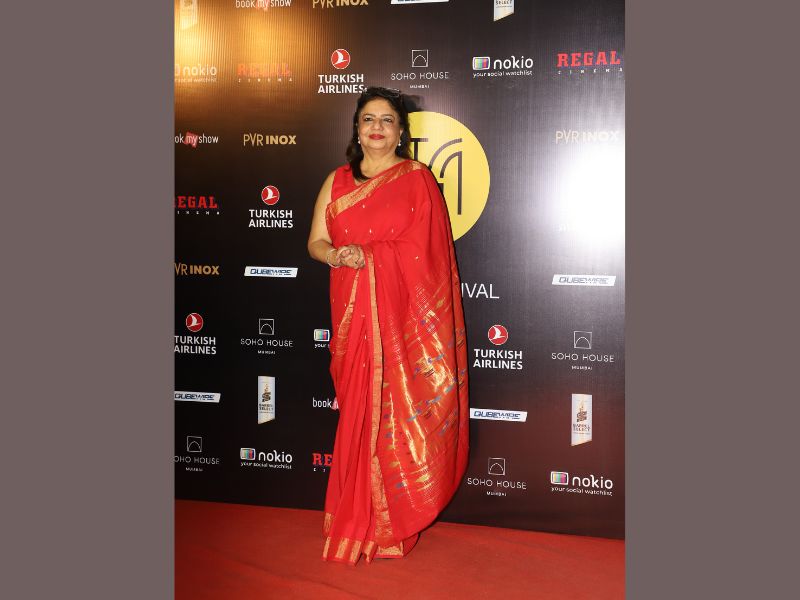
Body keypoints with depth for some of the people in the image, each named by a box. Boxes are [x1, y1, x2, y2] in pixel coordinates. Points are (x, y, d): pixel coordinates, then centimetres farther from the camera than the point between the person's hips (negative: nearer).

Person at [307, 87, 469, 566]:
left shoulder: (417, 179, 2)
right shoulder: (337, 181, 13)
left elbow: (427, 251, -5)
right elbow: (316, 241, 9)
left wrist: (365, 255, -11)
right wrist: (336, 255, -11)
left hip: (404, 311, -3)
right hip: (354, 311, 3)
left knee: (400, 410, 0)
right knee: (359, 411, 7)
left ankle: (391, 524, 15)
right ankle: (359, 520, 21)